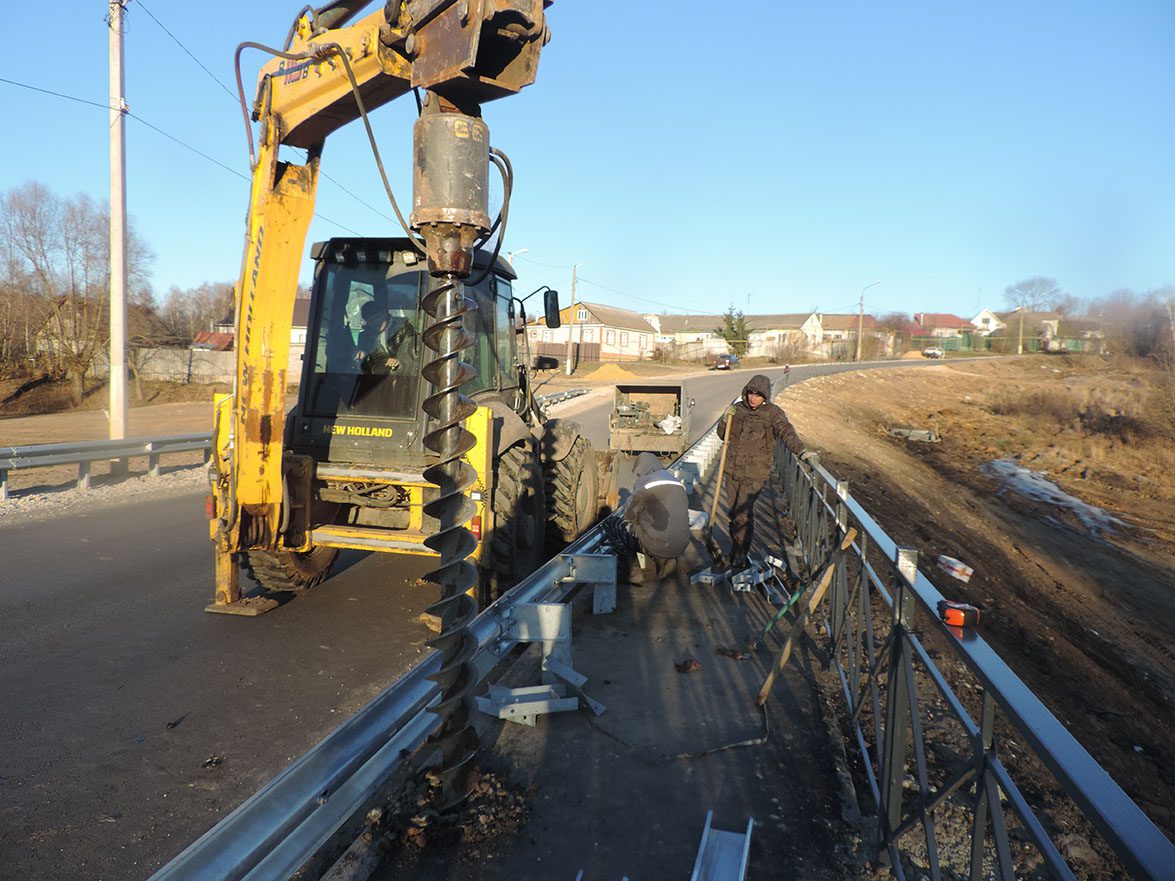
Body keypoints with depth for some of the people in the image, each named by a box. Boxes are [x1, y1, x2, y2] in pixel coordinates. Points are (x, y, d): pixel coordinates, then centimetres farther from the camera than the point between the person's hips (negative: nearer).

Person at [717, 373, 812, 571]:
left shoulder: (773, 413, -10)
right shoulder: (739, 408, 3)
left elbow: (786, 432, -27)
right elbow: (723, 435, 10)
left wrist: (801, 451, -45)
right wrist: (726, 419, -11)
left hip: (755, 473, -5)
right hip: (733, 469, 5)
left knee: (743, 512, -11)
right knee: (732, 510, 15)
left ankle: (741, 555, 4)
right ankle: (737, 542, 39)